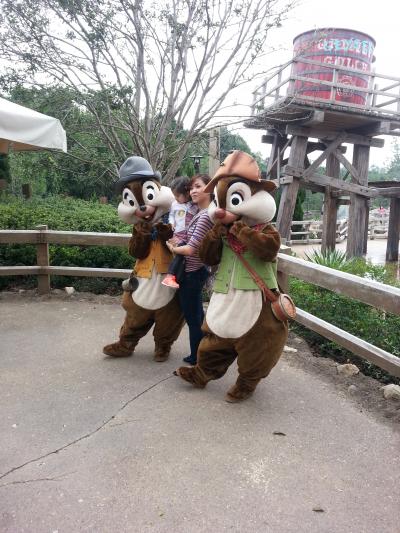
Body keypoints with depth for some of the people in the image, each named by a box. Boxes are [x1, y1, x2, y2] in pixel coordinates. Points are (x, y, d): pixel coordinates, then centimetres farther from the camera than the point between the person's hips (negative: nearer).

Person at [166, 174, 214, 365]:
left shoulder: (205, 216, -22)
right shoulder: (201, 213, 8)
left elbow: (190, 249, -24)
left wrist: (173, 248, -7)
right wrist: (177, 243, -3)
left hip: (191, 273, -10)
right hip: (197, 270, 10)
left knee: (192, 317, 5)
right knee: (196, 314, 20)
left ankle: (196, 358, 20)